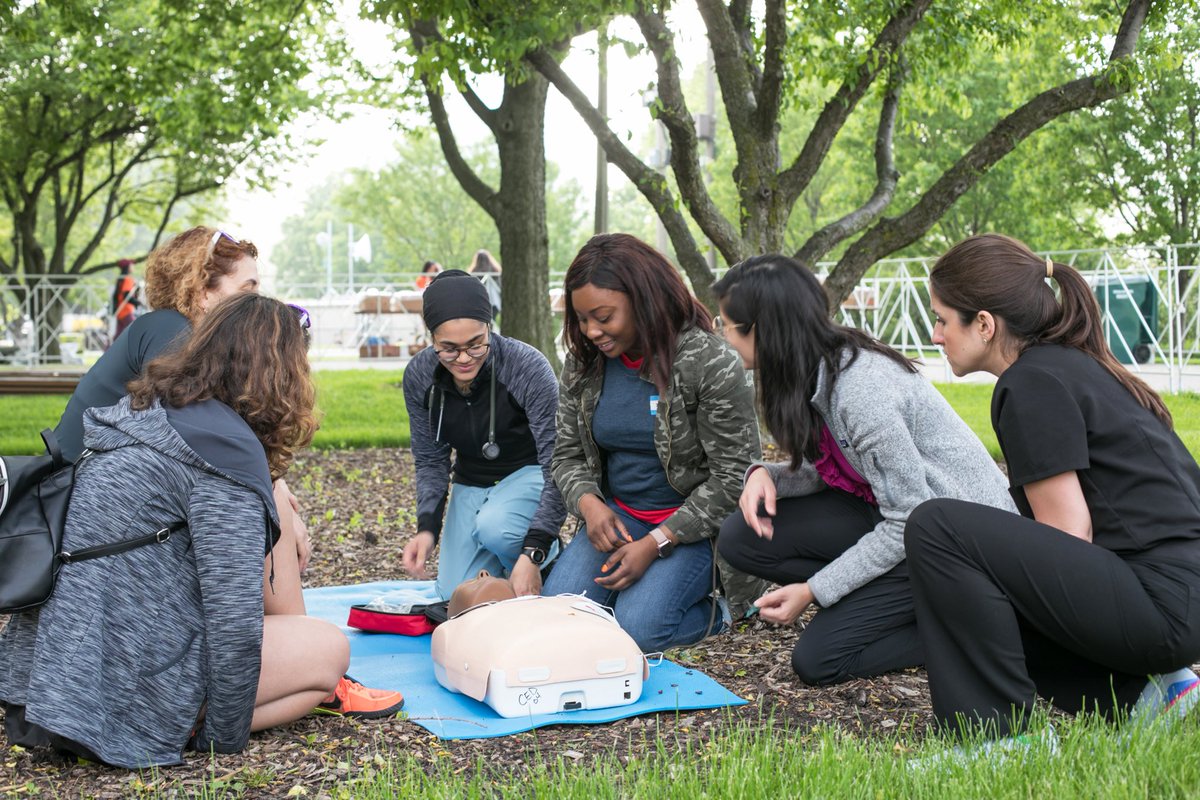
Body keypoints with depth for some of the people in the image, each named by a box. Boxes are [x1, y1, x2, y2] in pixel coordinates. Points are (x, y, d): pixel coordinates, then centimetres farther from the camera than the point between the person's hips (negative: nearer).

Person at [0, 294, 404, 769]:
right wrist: (225, 737, -9)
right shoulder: (226, 450, -17)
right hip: (114, 688, -10)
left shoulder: (141, 414, 10)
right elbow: (235, 622, -20)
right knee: (329, 649, 1)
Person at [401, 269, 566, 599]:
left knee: (494, 526, -35)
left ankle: (548, 559, -3)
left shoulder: (529, 368, -29)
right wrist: (427, 528, -21)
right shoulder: (419, 376, -15)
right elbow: (430, 460, -3)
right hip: (471, 482, 5)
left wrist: (533, 555, -37)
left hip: (531, 473, -4)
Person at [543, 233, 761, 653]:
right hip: (617, 516, 5)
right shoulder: (582, 364, 1)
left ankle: (718, 605, 7)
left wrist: (655, 544, -21)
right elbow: (567, 454, 8)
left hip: (695, 524, -5)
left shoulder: (710, 363, -17)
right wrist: (589, 503, -16)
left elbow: (733, 475, -16)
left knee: (637, 629, -24)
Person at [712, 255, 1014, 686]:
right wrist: (765, 475, -13)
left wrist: (813, 590, -19)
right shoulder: (811, 374, -2)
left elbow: (910, 520, -24)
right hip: (888, 512, 9)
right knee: (740, 537, -7)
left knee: (817, 659, -14)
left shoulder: (861, 388, -28)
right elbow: (822, 472, 9)